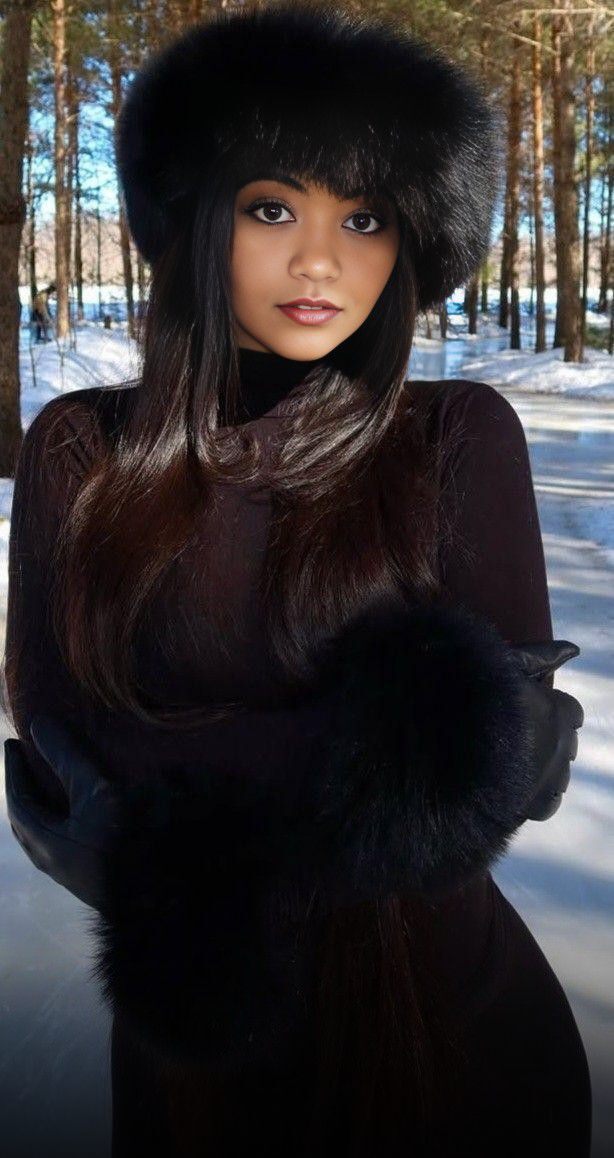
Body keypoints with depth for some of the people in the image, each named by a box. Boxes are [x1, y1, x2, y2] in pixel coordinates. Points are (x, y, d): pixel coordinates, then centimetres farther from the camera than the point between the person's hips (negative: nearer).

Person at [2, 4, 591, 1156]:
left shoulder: (460, 441, -10)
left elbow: (515, 745, -15)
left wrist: (177, 791, -21)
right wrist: (388, 754, -21)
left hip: (438, 1006, 0)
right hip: (186, 1009, 1)